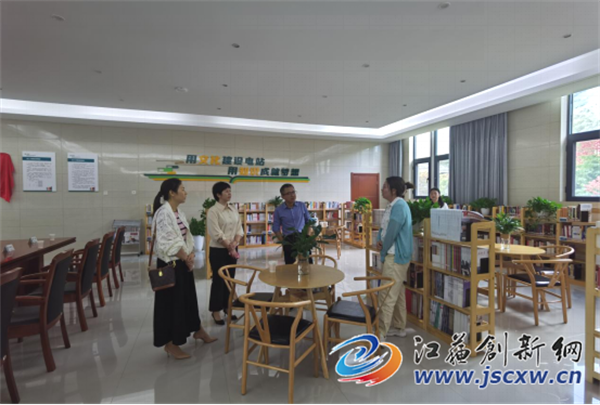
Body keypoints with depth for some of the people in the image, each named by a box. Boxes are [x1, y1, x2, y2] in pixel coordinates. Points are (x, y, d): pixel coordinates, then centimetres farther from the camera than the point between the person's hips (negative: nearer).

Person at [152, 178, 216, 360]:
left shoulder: (178, 213, 9)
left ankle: (197, 330, 37)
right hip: (170, 264, -9)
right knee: (171, 302, 4)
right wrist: (186, 258, -13)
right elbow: (168, 242, -23)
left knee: (188, 297, 20)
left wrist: (190, 256, -2)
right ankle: (170, 343, 20)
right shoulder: (163, 212, -19)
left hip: (183, 263, 9)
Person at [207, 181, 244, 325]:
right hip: (218, 251, -6)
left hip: (233, 249, 6)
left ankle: (227, 308, 28)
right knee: (218, 281, 3)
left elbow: (239, 228, 6)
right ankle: (216, 311, 18)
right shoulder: (213, 211, -12)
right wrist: (229, 246, -12)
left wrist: (235, 244, -10)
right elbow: (216, 234, -17)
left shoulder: (233, 209, 7)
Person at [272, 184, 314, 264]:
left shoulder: (302, 205, 1)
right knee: (290, 265, 5)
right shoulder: (278, 210, -3)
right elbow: (276, 229, 2)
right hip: (289, 240, -1)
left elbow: (309, 221, 9)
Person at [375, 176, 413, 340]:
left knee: (387, 295, -6)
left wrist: (383, 251, -5)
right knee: (397, 293, 17)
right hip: (395, 255, 10)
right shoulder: (393, 205, 14)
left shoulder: (399, 206, -19)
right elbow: (384, 228, 16)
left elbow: (392, 233, -20)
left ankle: (380, 333, 1)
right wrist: (379, 240, -4)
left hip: (395, 257, -10)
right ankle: (399, 327, 30)